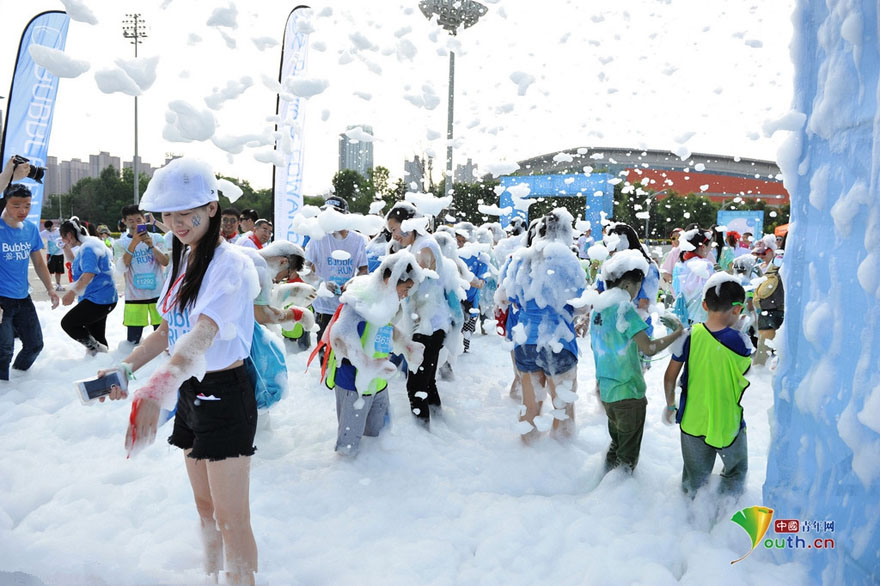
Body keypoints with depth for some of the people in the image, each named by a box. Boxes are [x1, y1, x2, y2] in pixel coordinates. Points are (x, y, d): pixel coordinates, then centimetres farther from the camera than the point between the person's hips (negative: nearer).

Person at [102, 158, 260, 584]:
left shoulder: (231, 264, -20)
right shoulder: (183, 258, 8)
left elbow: (202, 334, -35)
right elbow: (169, 329, 13)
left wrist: (157, 388, -49)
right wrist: (125, 368, 0)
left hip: (224, 396, -8)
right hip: (189, 391, 8)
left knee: (230, 517, 1)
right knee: (205, 506, 21)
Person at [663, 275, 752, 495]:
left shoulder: (690, 335, -13)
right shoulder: (739, 341, -20)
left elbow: (670, 376, -5)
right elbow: (747, 370, 1)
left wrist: (670, 405, 11)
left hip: (692, 422, 3)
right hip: (728, 424, -2)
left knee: (694, 481, 22)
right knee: (736, 473, 26)